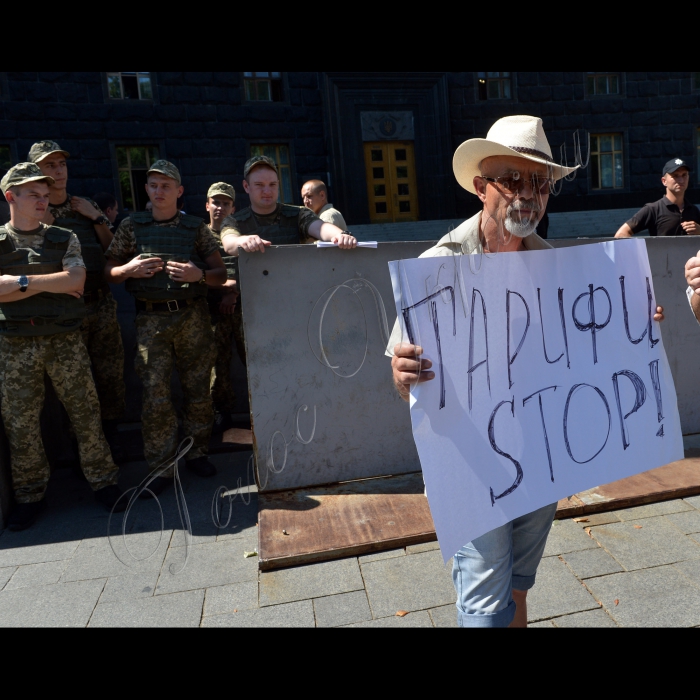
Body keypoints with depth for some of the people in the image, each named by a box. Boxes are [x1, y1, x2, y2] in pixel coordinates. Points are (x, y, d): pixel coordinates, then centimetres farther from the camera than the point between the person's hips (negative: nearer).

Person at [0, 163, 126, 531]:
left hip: (64, 339, 0)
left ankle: (102, 481, 17)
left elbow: (76, 281, -7)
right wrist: (53, 283, -11)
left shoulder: (64, 239, 8)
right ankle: (30, 496, 22)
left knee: (85, 411, 3)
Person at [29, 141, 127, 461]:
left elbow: (113, 250, 10)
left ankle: (111, 433, 22)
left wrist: (96, 218, -1)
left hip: (101, 303, 3)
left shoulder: (87, 207, 12)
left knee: (110, 372, 7)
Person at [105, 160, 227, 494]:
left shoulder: (196, 227, 7)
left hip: (193, 316, 1)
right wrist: (129, 269, -12)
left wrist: (200, 274, -15)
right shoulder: (131, 226, 8)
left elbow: (221, 274, 5)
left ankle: (197, 453, 23)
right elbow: (109, 272, 9)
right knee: (155, 397, -3)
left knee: (198, 390, 5)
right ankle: (160, 468, 8)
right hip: (151, 320, 0)